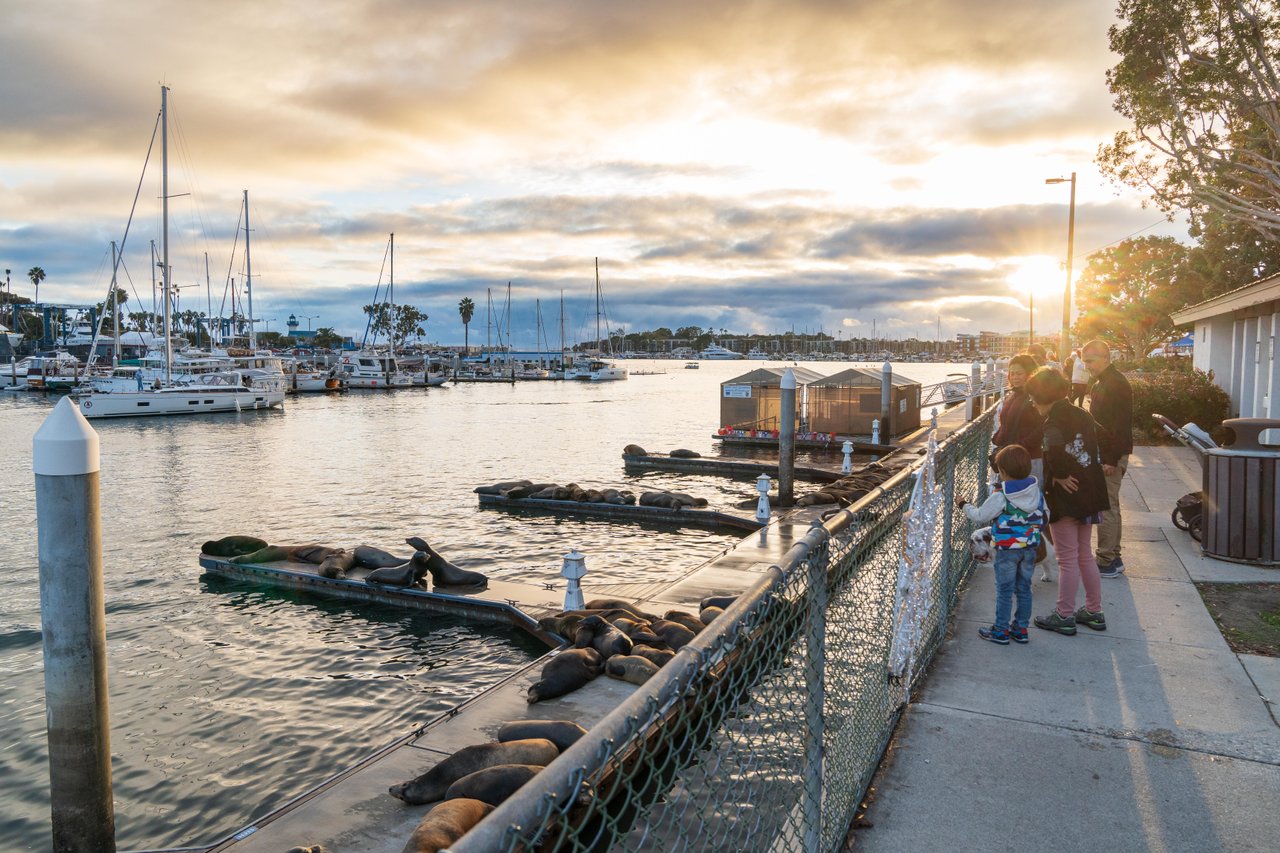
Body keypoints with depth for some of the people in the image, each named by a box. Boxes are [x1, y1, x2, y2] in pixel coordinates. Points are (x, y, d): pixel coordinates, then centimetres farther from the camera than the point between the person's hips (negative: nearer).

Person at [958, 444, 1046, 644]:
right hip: (1029, 548, 5)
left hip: (1007, 550, -5)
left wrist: (964, 505, 6)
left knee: (1004, 590, 3)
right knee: (1024, 588, 14)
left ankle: (1001, 631, 11)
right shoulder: (1037, 492, -1)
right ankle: (1021, 628, 23)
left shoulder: (1001, 497, -18)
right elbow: (1044, 519, 10)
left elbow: (980, 516, -10)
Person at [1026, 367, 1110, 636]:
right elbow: (1097, 454, 16)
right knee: (1085, 555, 19)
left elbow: (1055, 449, -37)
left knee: (1068, 560, 2)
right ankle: (1094, 612, 28)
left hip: (1065, 497, -8)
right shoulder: (1083, 416, 9)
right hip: (1089, 495, 8)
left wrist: (1059, 475, -23)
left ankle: (1064, 616, 13)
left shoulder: (1054, 420, -16)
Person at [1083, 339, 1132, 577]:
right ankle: (1113, 559, 23)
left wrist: (1112, 459, -23)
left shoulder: (1116, 384, -17)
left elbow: (1121, 425, -22)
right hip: (1102, 453, 10)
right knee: (1109, 507, 15)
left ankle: (1106, 562, 0)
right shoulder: (1101, 383, 15)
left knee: (1107, 508, -6)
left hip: (1110, 456, -10)